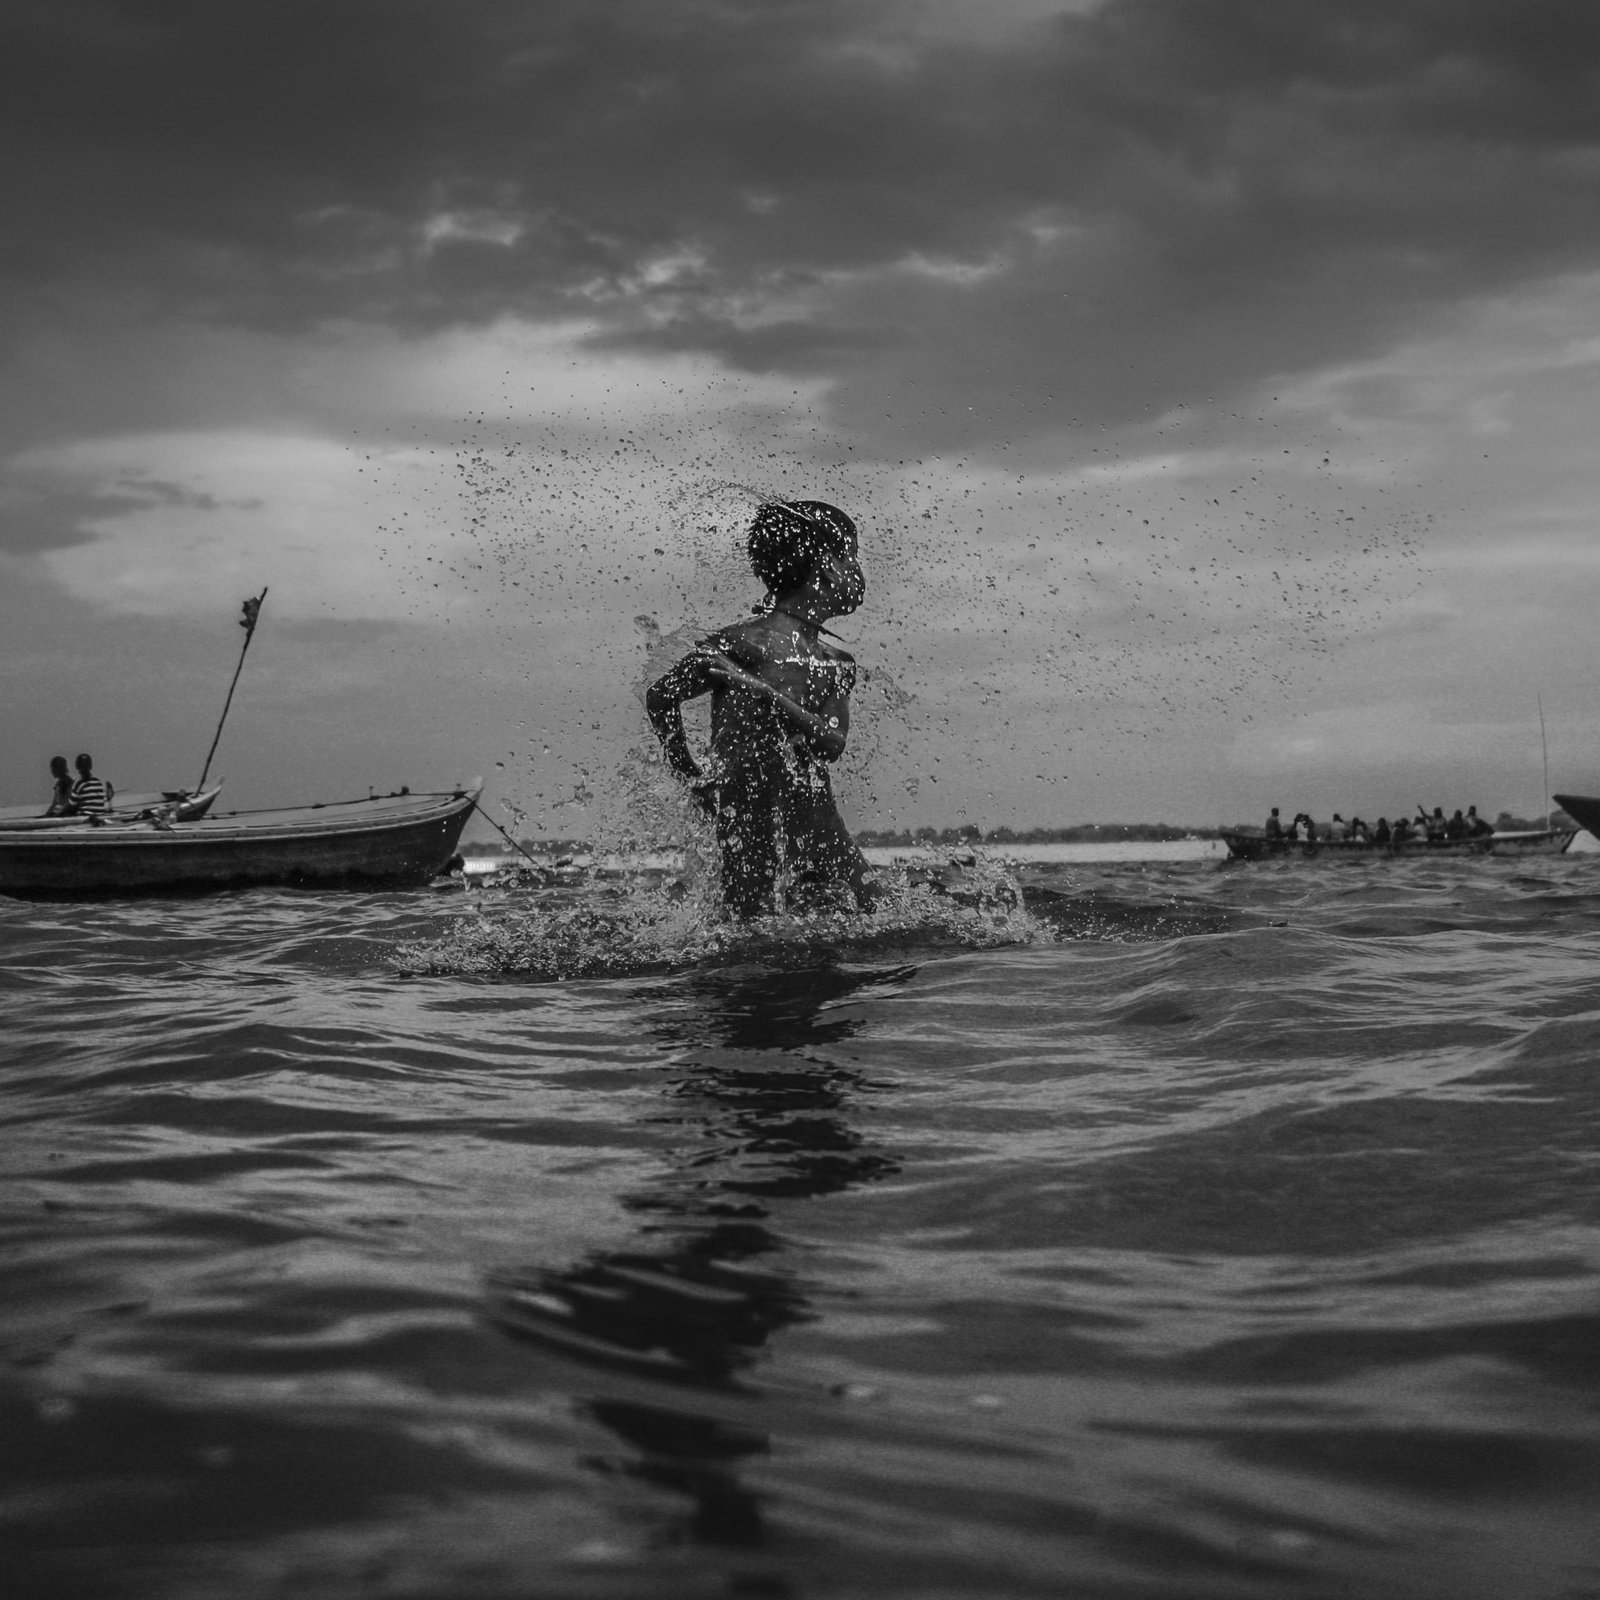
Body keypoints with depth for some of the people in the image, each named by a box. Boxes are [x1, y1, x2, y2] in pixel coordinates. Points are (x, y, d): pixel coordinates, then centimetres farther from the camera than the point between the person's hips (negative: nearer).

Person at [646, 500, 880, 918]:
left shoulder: (837, 663, 14)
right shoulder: (749, 640, -4)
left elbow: (832, 744, -4)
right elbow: (661, 695, 4)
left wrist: (765, 694, -18)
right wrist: (690, 776, 4)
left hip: (815, 812, 6)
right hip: (750, 812, -6)